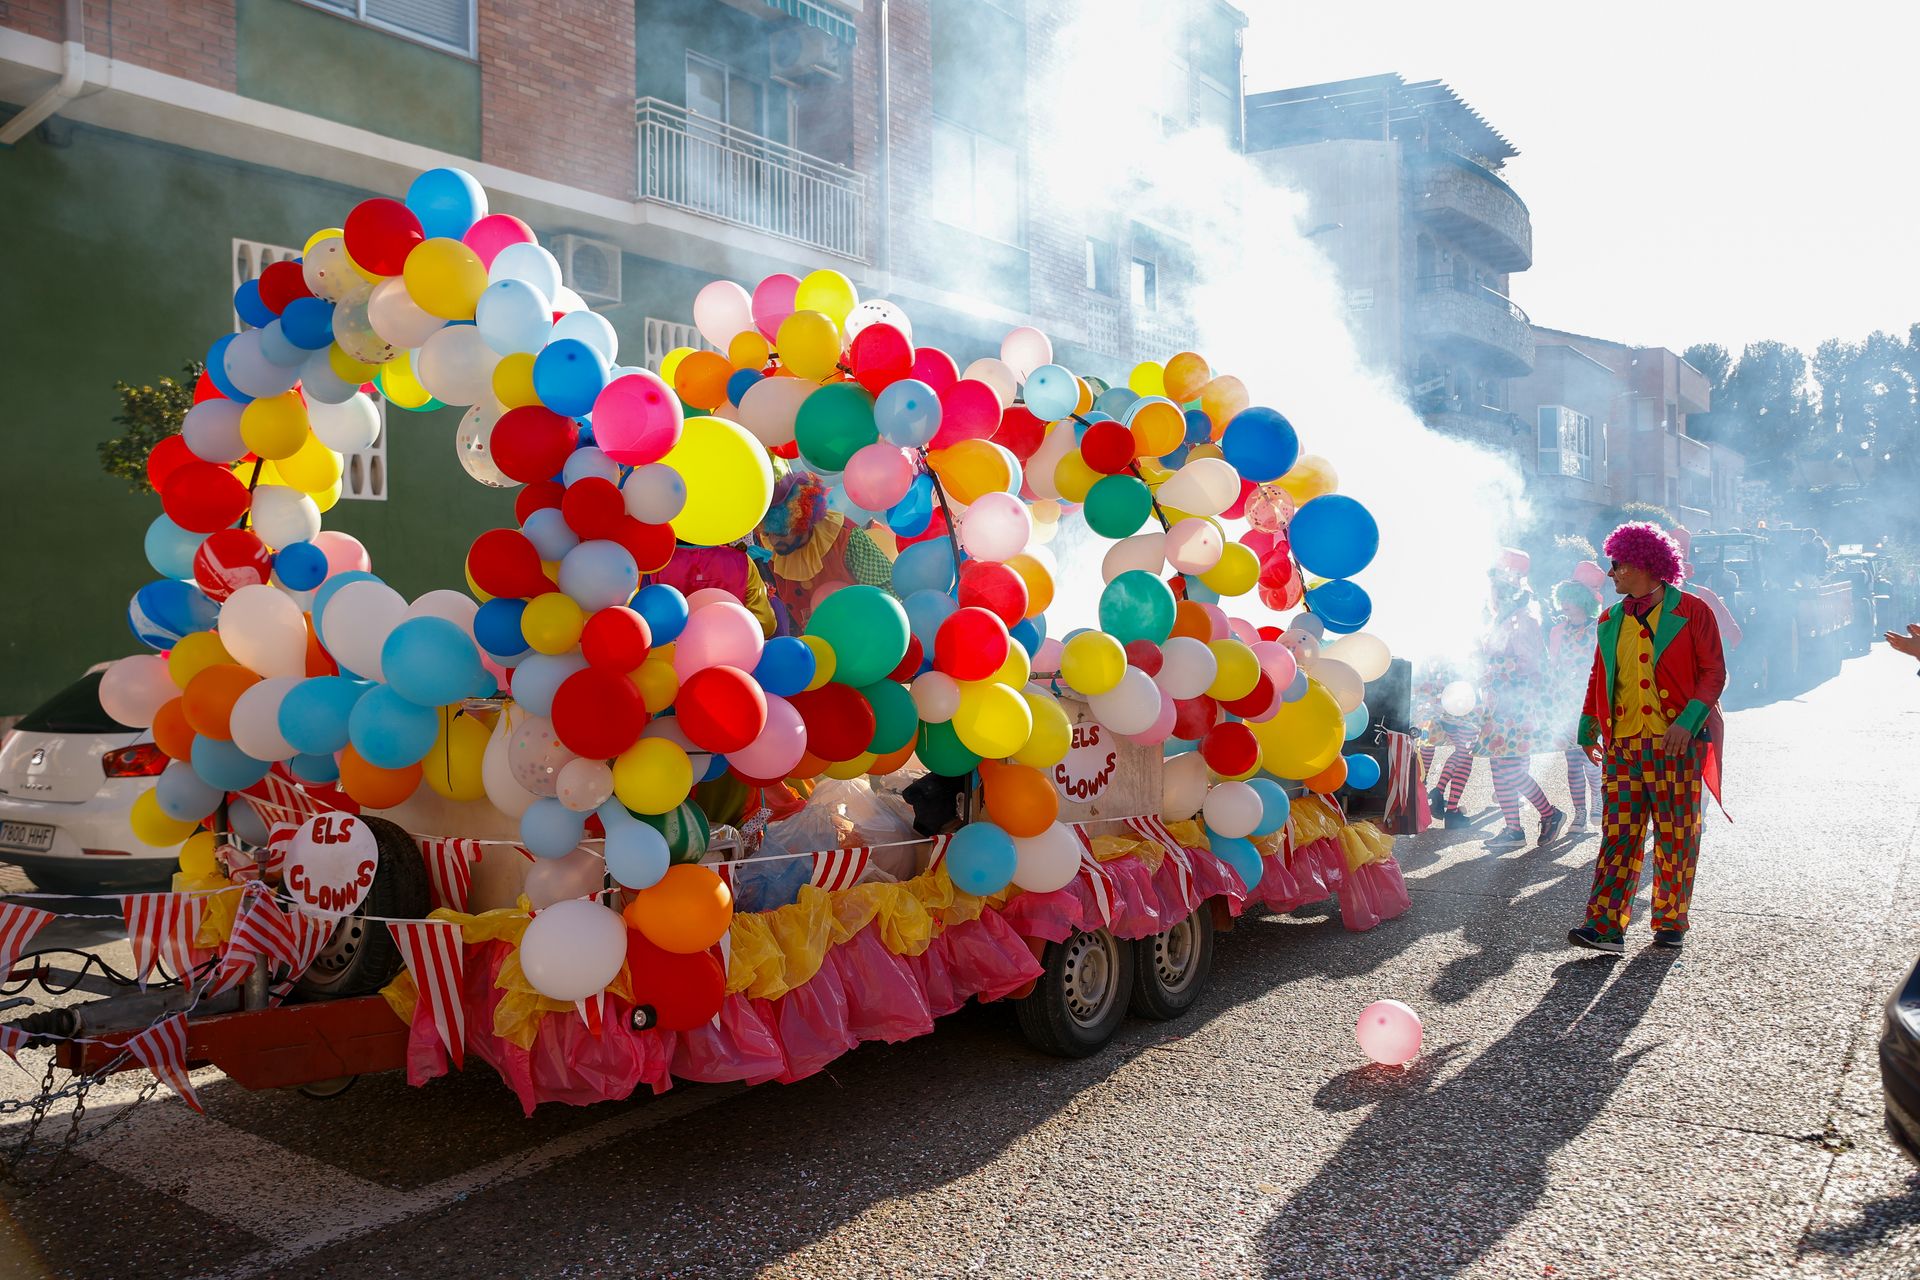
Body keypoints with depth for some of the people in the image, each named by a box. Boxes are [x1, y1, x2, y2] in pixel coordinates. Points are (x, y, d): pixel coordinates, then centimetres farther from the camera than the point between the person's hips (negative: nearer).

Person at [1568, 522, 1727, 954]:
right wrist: (1589, 725, 11)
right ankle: (1605, 926, -7)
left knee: (1675, 837, 4)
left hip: (1677, 742, -3)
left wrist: (1687, 721, -16)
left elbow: (1714, 672, -4)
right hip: (1622, 744, 4)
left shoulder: (1691, 611, -1)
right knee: (1618, 834, -3)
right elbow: (1599, 676, 20)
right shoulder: (1611, 620, 14)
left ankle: (1671, 925, 17)